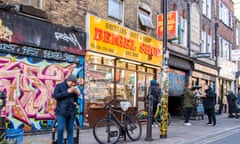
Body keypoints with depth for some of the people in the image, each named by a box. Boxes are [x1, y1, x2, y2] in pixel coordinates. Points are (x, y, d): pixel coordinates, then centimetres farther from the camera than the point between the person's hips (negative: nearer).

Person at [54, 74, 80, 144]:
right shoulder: (59, 86, 2)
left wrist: (77, 94, -4)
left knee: (70, 130, 5)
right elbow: (56, 96, -12)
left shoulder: (74, 88, 12)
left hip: (71, 112, 4)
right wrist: (68, 91, -15)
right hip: (61, 112, -4)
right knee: (61, 129, -11)